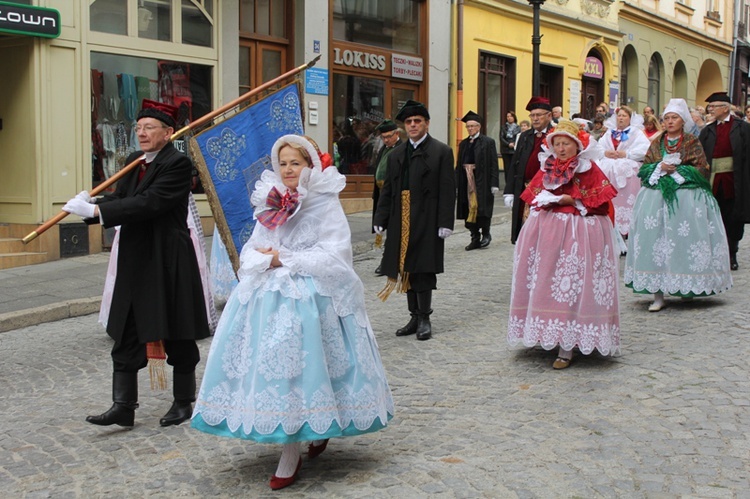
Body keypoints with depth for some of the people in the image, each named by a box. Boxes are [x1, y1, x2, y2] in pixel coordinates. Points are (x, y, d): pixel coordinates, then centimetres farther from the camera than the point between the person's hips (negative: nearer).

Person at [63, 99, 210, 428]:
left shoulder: (177, 164, -14)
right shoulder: (134, 162, 13)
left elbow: (148, 203, -24)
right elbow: (119, 199, 8)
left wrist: (95, 210, -24)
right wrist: (89, 205, -14)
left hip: (169, 264, -8)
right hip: (135, 263, 8)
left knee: (178, 337, 7)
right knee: (126, 336, 6)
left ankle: (183, 403, 22)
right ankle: (123, 406, 12)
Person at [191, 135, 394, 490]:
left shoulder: (325, 203, -2)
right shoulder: (270, 203, 14)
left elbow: (332, 255, -11)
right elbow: (251, 250, 11)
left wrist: (284, 259, -9)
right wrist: (264, 261, -12)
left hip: (313, 297, -5)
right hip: (269, 295, 5)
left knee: (302, 364, -12)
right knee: (272, 364, -2)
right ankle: (289, 449, 12)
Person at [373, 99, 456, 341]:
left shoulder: (441, 152, -1)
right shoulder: (396, 155, 14)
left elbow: (447, 191, -7)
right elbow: (387, 191, 14)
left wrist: (445, 223, -13)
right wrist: (381, 220, 7)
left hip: (427, 222, -5)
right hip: (401, 222, 5)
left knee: (423, 271, -3)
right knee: (407, 271, 9)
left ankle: (424, 318, 8)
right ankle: (415, 317, 20)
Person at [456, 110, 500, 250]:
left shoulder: (488, 142, -2)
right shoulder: (463, 144, 12)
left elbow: (493, 164, -7)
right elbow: (459, 165, 11)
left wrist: (494, 184, -14)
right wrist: (457, 183, 3)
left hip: (482, 180, -5)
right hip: (467, 180, 5)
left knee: (482, 207, -1)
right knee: (470, 208, 5)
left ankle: (485, 234, 18)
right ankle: (475, 238, 12)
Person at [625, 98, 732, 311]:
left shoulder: (692, 143, 5)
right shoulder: (656, 143, 15)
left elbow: (702, 170, -1)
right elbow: (644, 168, 12)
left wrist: (677, 170, -11)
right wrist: (659, 167, -6)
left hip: (686, 198, -2)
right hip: (657, 197, 2)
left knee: (684, 239, -9)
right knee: (655, 237, -7)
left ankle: (688, 288, 5)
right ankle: (658, 295, -7)